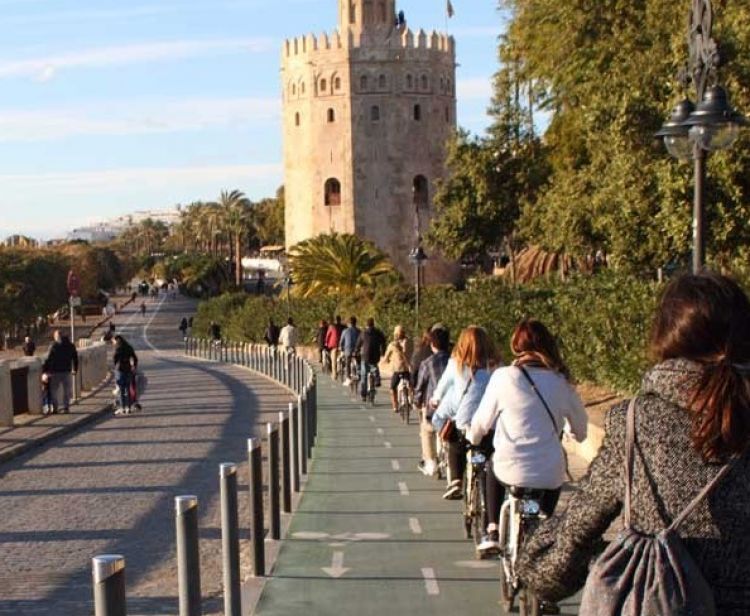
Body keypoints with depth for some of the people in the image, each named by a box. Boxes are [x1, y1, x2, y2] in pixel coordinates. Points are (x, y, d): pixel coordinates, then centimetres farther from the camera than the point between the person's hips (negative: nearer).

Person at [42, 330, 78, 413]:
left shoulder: (53, 346, -7)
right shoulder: (71, 346, 8)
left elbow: (48, 359, -11)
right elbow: (75, 358, 14)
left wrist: (44, 369, -6)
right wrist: (75, 369, 21)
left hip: (55, 372, -4)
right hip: (67, 371, 4)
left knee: (54, 390, 6)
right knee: (66, 391, 10)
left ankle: (55, 407, 3)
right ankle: (66, 407, 8)